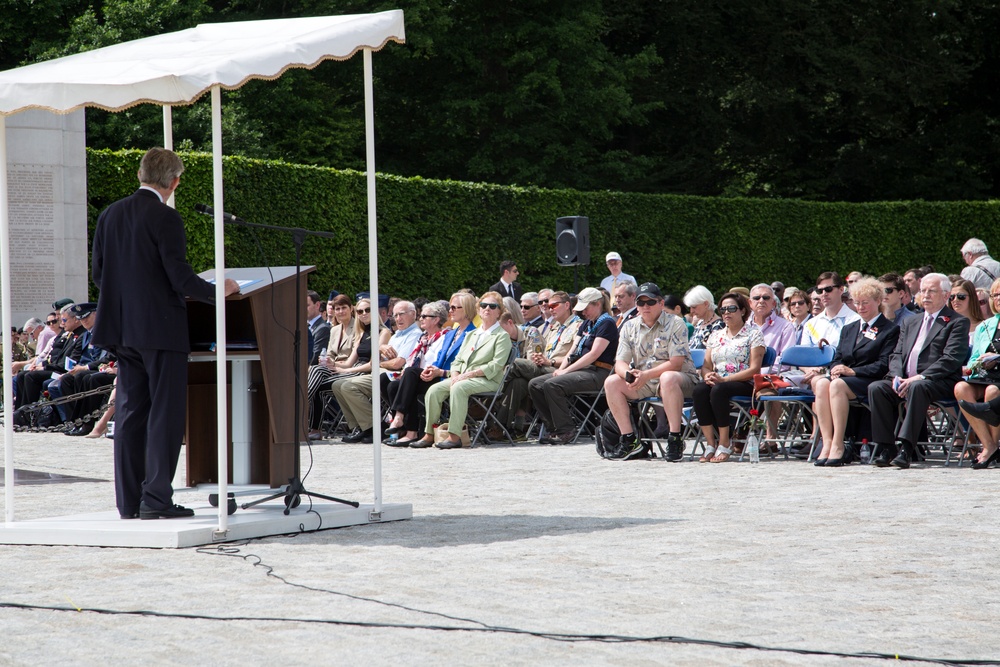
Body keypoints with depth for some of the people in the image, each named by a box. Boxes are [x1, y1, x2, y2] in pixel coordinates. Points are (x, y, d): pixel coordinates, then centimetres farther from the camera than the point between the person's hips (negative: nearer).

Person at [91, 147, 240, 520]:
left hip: (122, 328, 7)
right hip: (161, 329, -7)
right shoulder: (165, 219, -13)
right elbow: (180, 278, -16)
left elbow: (98, 273, 12)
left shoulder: (110, 215, 8)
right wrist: (217, 291, 0)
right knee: (166, 413, -2)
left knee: (131, 412, 10)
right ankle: (155, 498, -6)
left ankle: (129, 501, 10)